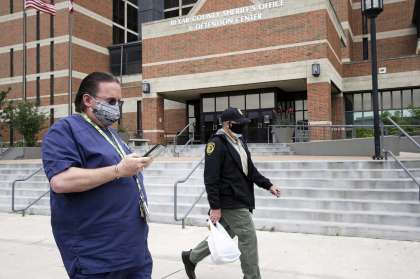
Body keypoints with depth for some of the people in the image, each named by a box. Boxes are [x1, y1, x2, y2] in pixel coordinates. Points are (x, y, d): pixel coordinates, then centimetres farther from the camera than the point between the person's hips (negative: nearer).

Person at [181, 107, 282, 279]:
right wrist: (215, 207, -20)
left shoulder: (240, 141, 13)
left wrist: (268, 185, 11)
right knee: (249, 239, -1)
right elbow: (211, 179, -19)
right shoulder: (217, 143, -16)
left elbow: (250, 169, 19)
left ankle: (191, 257, 35)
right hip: (230, 202, -9)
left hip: (240, 198, 10)